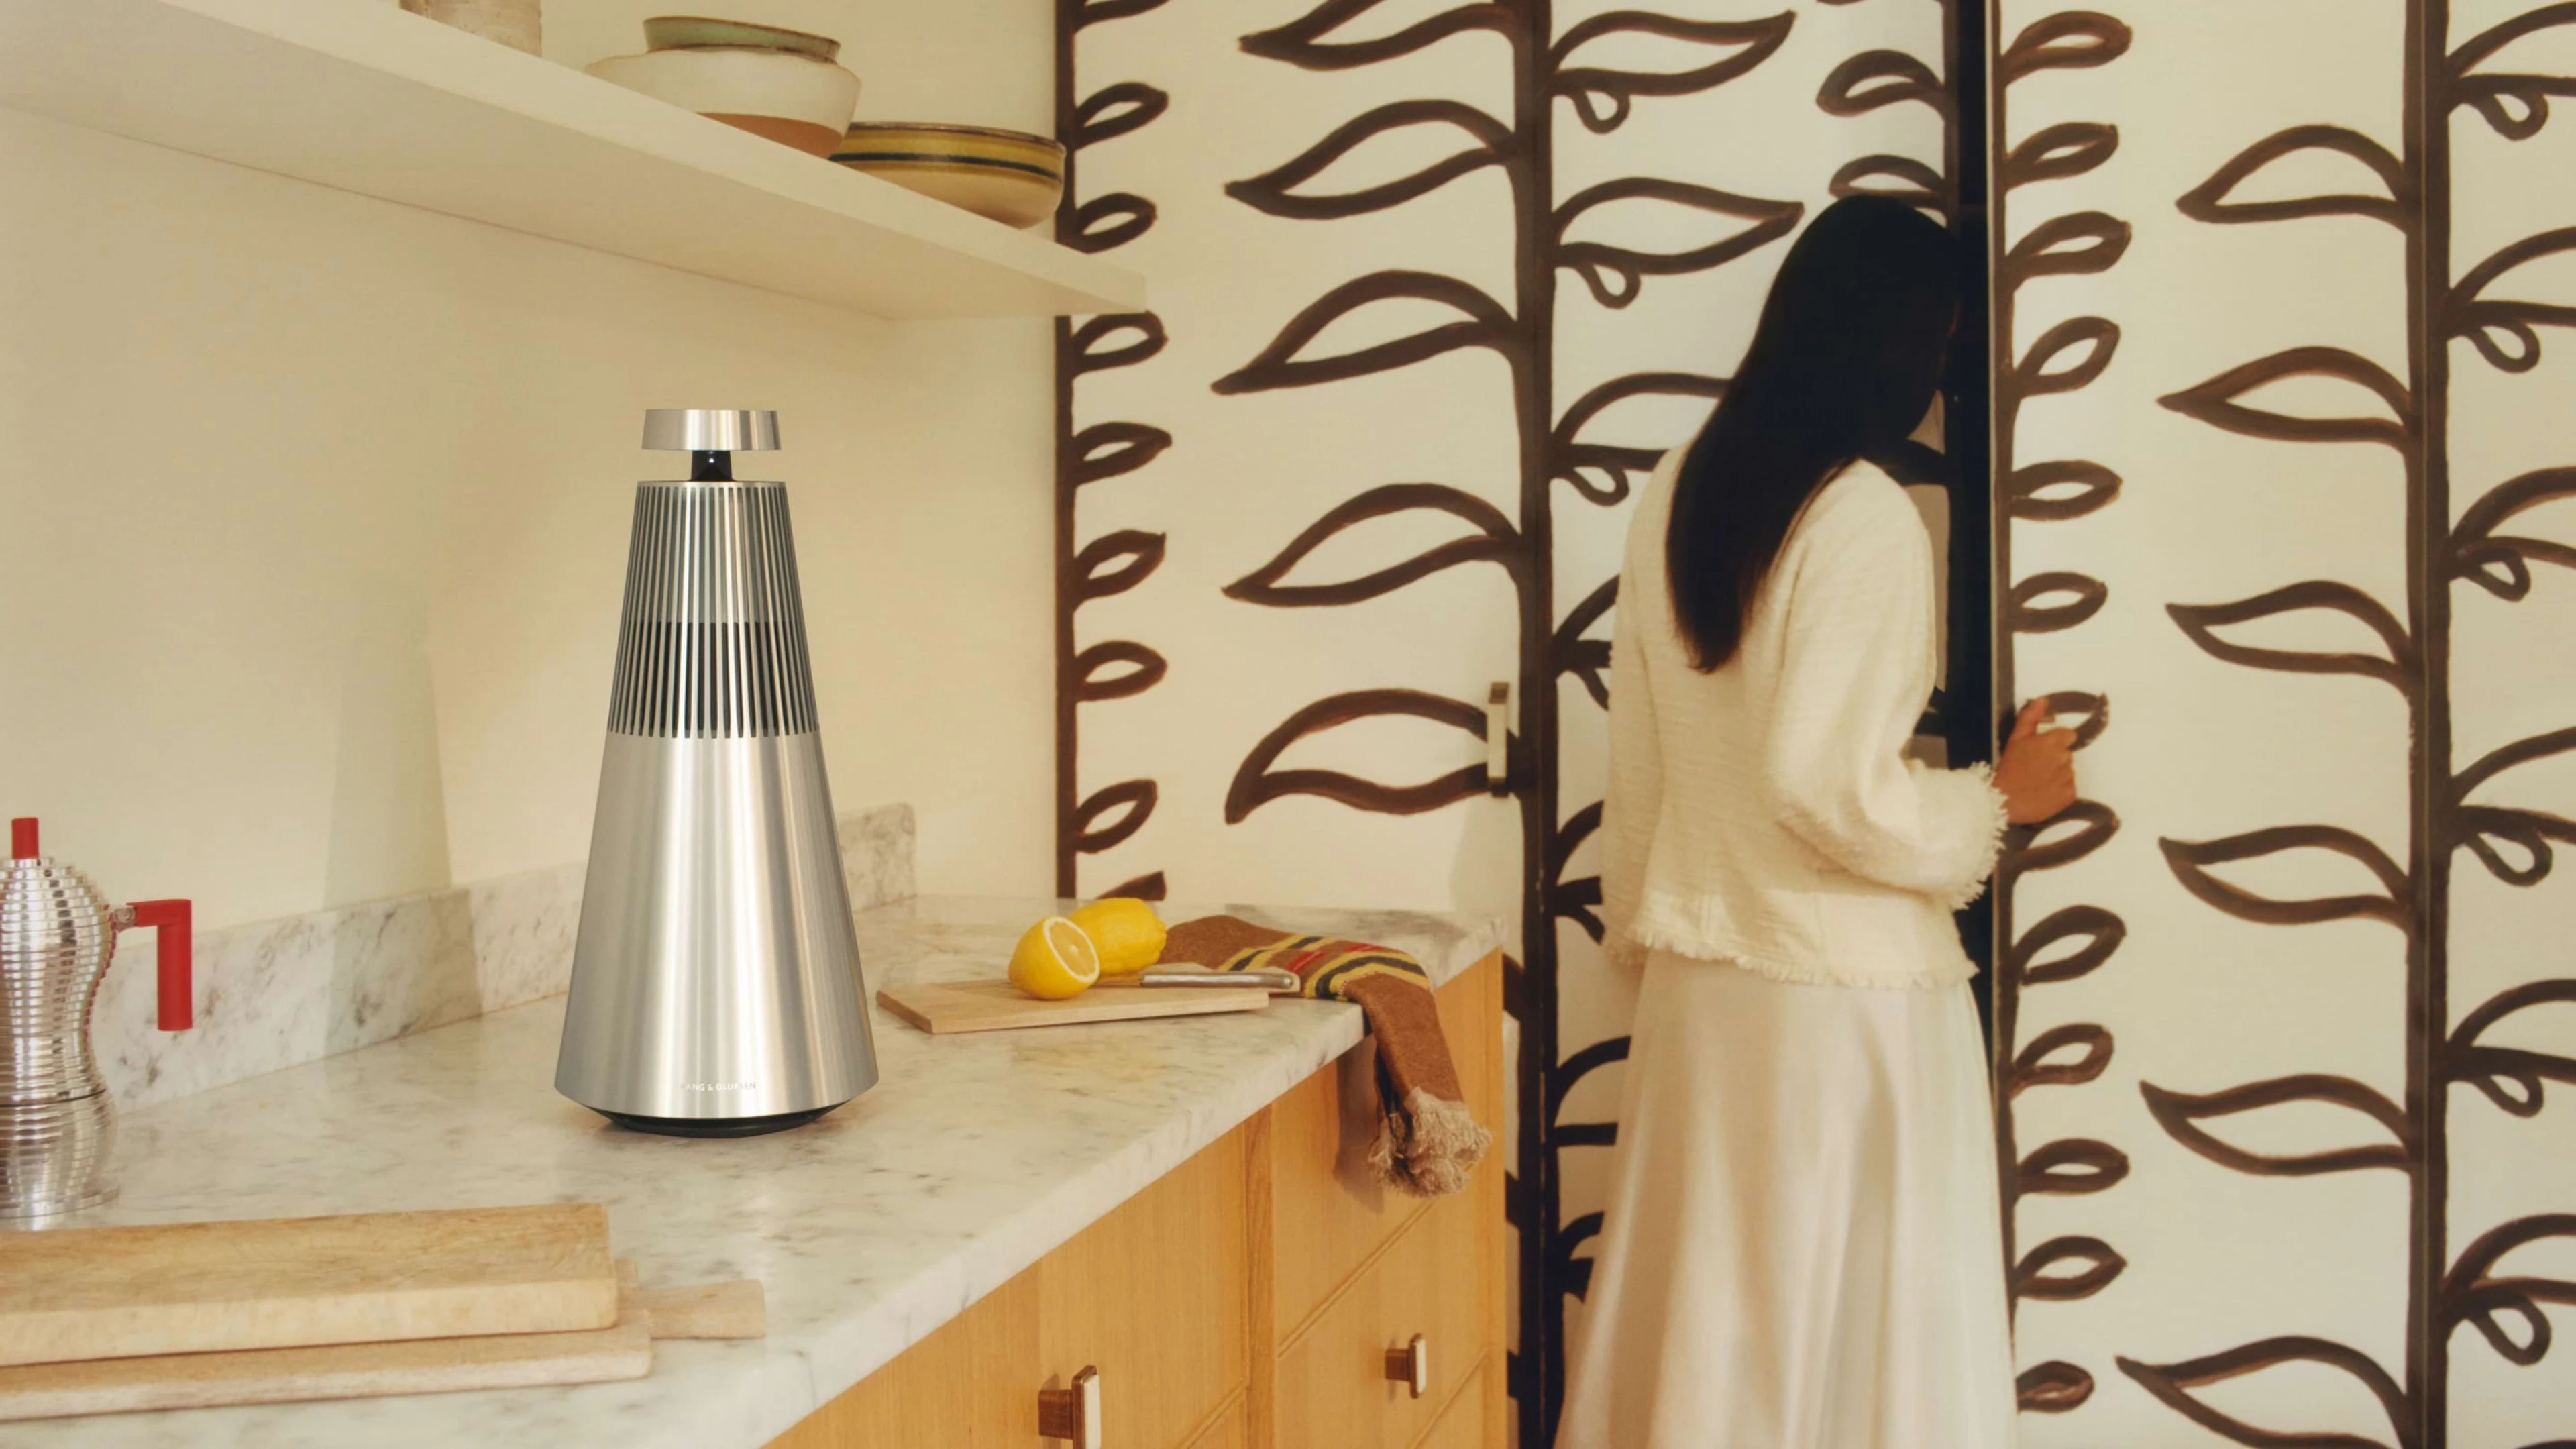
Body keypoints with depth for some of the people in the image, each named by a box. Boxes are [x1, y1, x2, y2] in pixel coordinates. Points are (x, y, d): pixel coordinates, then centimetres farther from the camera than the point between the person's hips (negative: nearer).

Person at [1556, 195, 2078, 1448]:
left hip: (1697, 980, 7)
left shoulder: (1678, 493, 5)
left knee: (1704, 1313, 17)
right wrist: (2001, 801, -6)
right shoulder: (1865, 517, -16)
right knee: (1857, 1329, 7)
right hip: (1843, 990, -7)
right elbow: (1828, 785, -22)